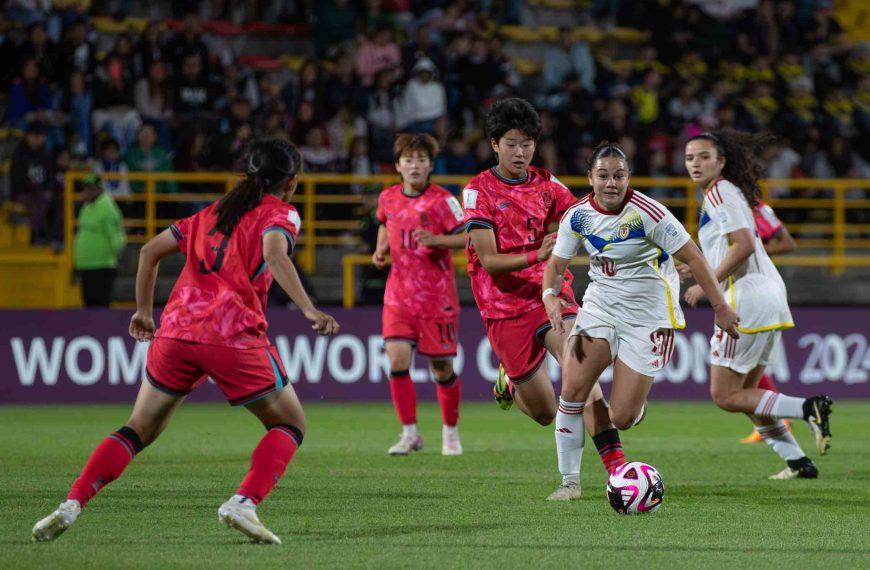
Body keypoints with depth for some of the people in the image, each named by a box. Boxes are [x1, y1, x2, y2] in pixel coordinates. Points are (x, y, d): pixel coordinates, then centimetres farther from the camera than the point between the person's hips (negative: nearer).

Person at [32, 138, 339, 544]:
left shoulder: (214, 212, 25)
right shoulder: (279, 214, 7)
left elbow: (150, 251, 24)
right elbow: (274, 255, -16)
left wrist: (143, 311, 32)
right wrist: (310, 311, -24)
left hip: (176, 329, 5)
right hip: (234, 336, -5)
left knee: (138, 432, 14)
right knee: (290, 426, 11)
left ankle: (71, 506, -3)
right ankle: (243, 503, -12)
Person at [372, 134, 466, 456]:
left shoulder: (442, 200, -10)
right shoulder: (388, 198, 4)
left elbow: (469, 237, -13)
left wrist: (437, 239, -28)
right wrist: (381, 250, 7)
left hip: (436, 297, -3)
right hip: (399, 295, 3)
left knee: (442, 368, 4)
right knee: (398, 360, -13)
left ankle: (450, 432, 25)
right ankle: (410, 433, -3)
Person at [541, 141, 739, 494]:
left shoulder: (647, 213, -19)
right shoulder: (578, 216, -4)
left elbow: (692, 257, -13)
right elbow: (557, 263, 6)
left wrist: (720, 308, -12)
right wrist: (550, 295, -16)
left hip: (648, 315, -4)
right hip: (600, 304, 4)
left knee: (621, 418, -7)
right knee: (573, 387, -18)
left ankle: (637, 406, 33)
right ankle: (569, 479, -5)